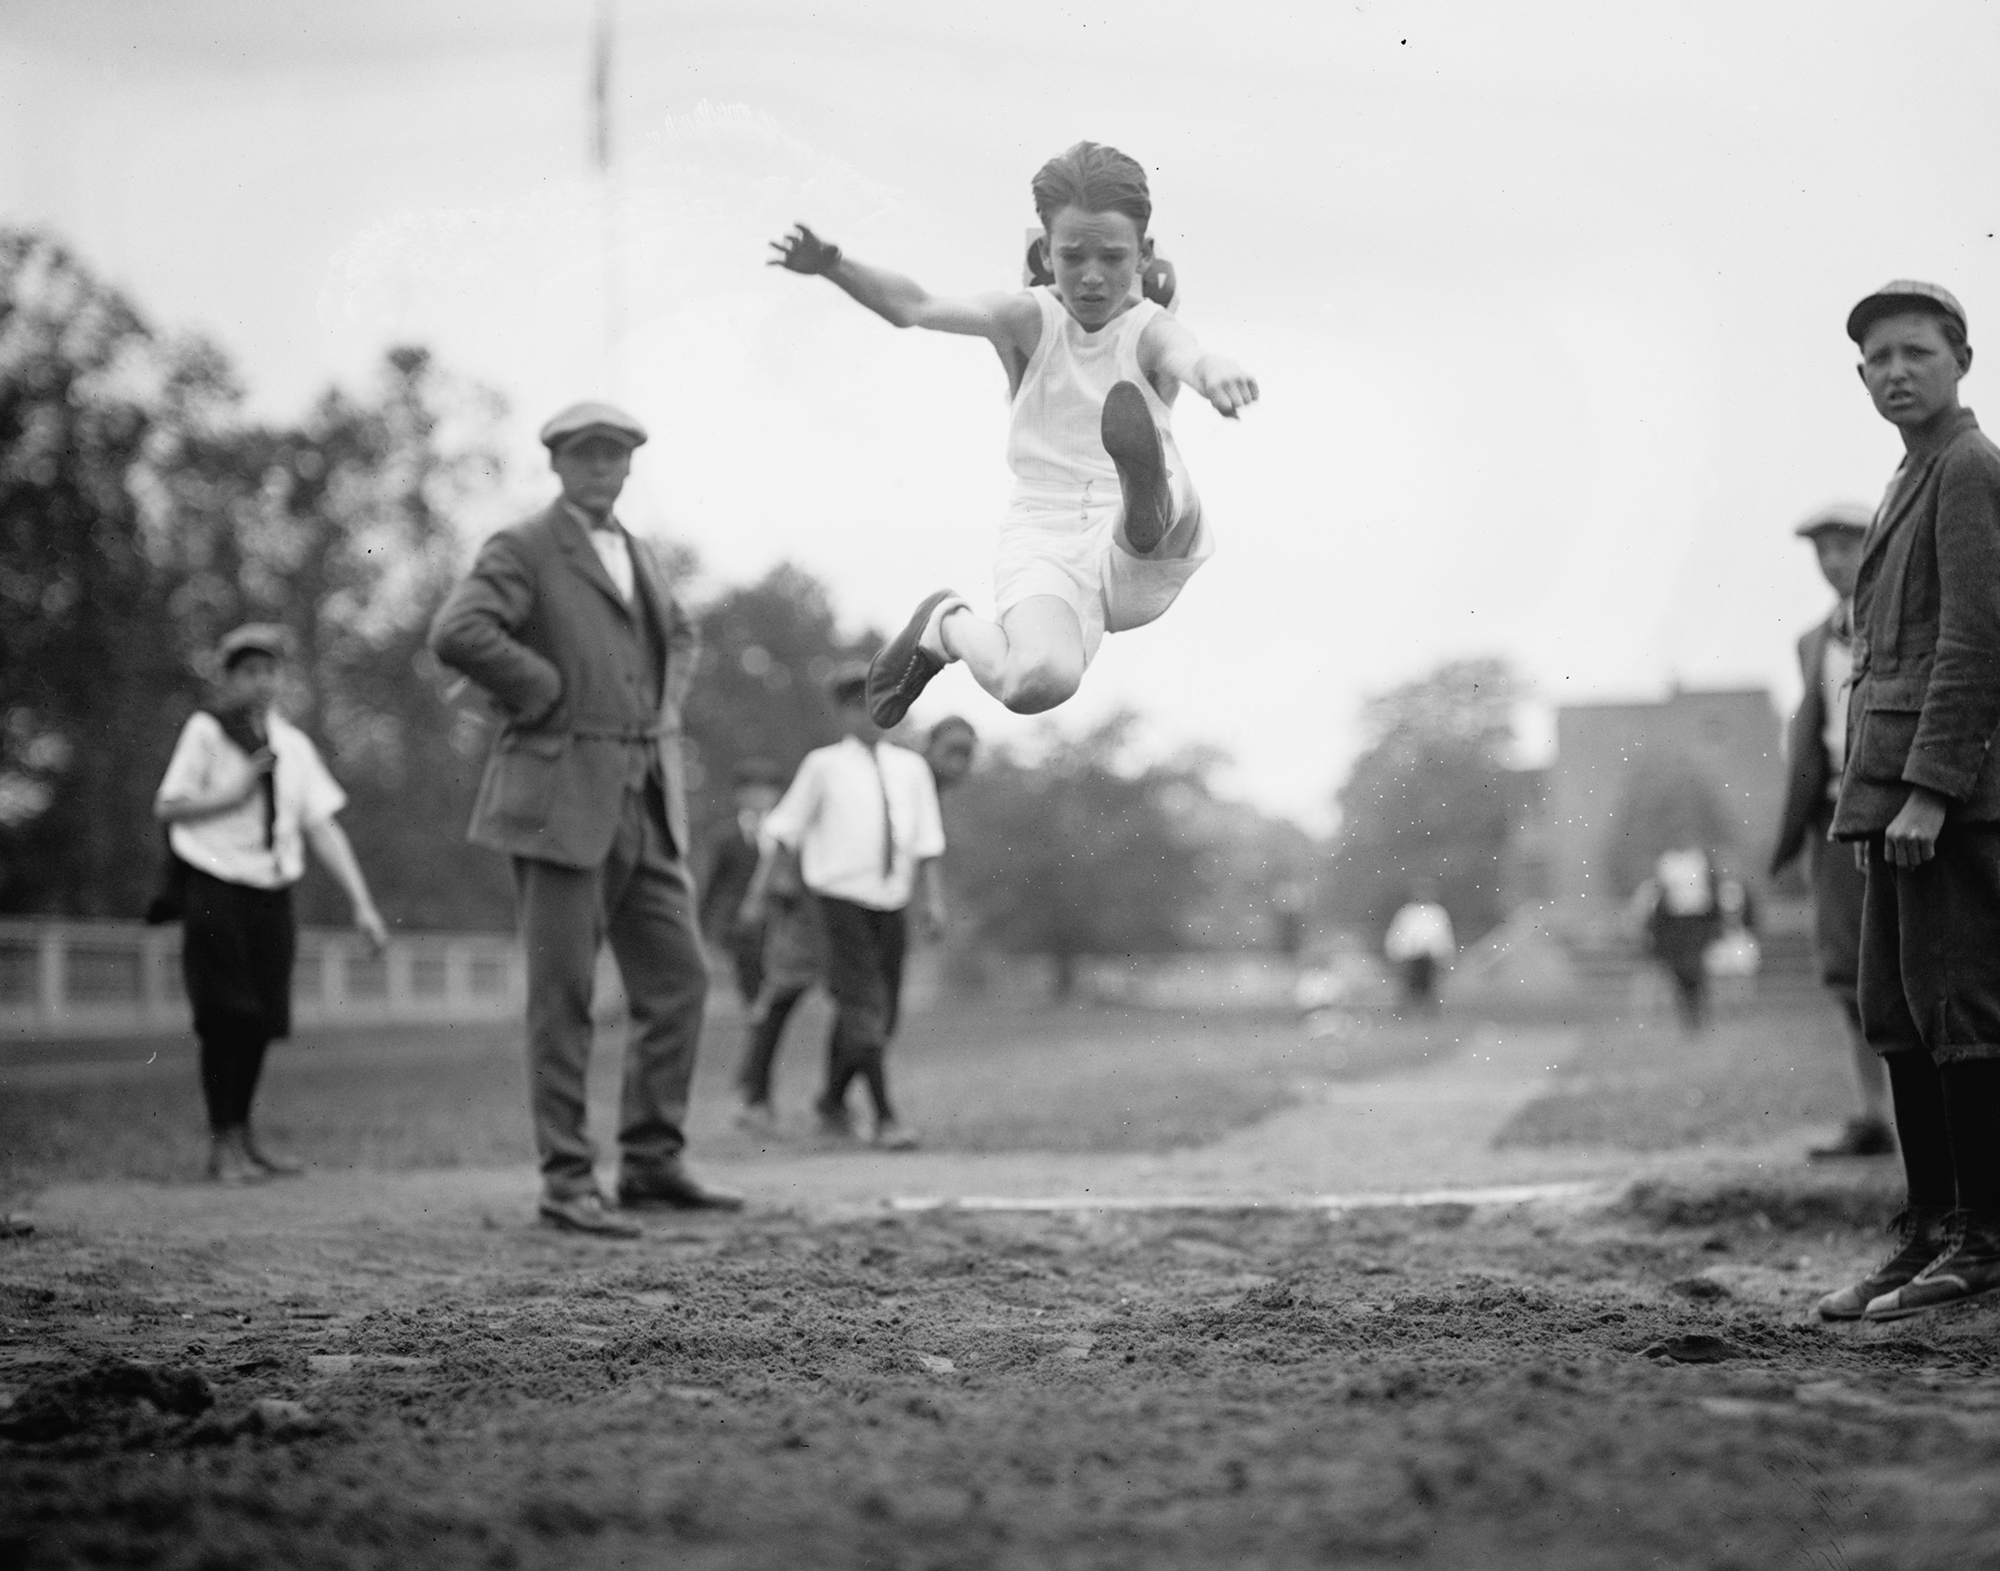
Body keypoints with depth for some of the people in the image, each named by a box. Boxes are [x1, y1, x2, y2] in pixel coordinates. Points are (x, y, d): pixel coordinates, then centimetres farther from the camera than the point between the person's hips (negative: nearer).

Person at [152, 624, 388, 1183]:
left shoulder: (293, 745, 7)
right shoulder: (205, 732, -6)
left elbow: (322, 825, 6)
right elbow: (167, 807, -4)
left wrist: (361, 902, 1)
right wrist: (233, 794, -16)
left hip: (272, 896, 4)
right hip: (215, 891, -4)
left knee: (261, 1020, 7)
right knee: (225, 1017, -7)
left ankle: (244, 1133, 21)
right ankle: (223, 1144, 2)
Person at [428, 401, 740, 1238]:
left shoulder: (638, 554, 18)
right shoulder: (522, 549, -4)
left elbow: (679, 636, 37)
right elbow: (456, 632, -20)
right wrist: (548, 691, -13)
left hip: (648, 797, 7)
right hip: (562, 797, -7)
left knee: (678, 980, 6)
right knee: (563, 994, -3)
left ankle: (652, 1164, 16)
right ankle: (567, 1181, 2)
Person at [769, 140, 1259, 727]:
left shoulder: (1149, 331, 1)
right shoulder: (1030, 319, 4)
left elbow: (1189, 359, -24)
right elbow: (917, 308, -10)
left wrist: (1218, 373, -50)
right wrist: (833, 267, -29)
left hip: (1135, 568, 0)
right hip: (1044, 545, 0)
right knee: (1037, 681, -29)